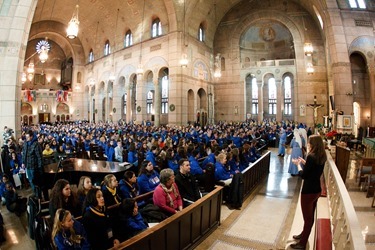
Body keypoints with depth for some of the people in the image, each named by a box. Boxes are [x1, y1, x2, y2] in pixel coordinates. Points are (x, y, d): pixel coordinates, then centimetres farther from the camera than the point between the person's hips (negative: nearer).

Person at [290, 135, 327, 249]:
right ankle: (304, 235, 42)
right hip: (316, 189, 8)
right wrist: (304, 162, 8)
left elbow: (303, 175, -20)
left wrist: (298, 164, -5)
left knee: (307, 217, 6)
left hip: (308, 191, -8)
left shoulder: (311, 156, -24)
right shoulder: (321, 156, 2)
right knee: (310, 216, 23)